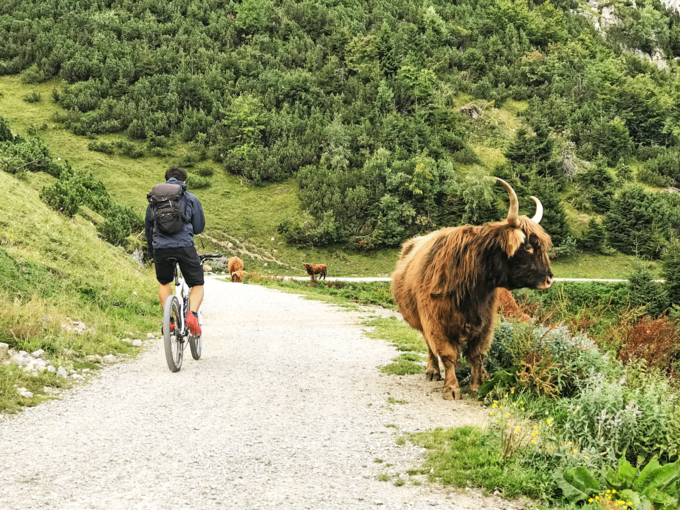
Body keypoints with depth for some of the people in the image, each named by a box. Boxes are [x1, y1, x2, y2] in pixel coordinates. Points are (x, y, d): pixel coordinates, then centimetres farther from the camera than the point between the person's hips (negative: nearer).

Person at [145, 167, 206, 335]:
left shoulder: (154, 199, 19)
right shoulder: (191, 198, 11)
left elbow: (148, 228, 25)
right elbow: (199, 228, 14)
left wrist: (152, 253, 36)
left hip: (160, 248, 3)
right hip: (184, 246, -3)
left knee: (164, 283, 27)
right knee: (198, 285, 11)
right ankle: (192, 314, -16)